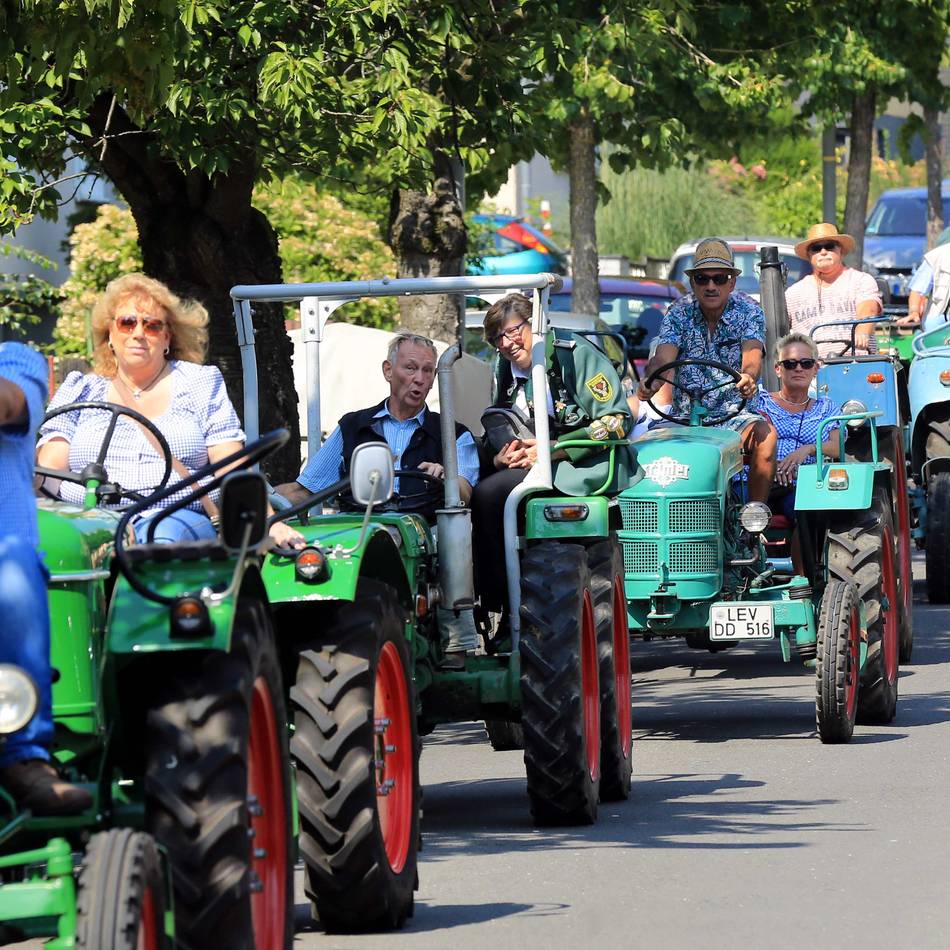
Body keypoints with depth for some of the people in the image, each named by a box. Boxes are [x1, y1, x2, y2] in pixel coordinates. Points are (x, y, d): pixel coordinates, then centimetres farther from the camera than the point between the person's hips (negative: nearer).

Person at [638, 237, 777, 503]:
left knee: (764, 434, -32)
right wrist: (651, 380, -34)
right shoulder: (679, 313, 5)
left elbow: (752, 357, -17)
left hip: (734, 414, -1)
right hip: (684, 415, 1)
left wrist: (748, 378, -42)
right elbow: (663, 358, -9)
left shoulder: (748, 312, 1)